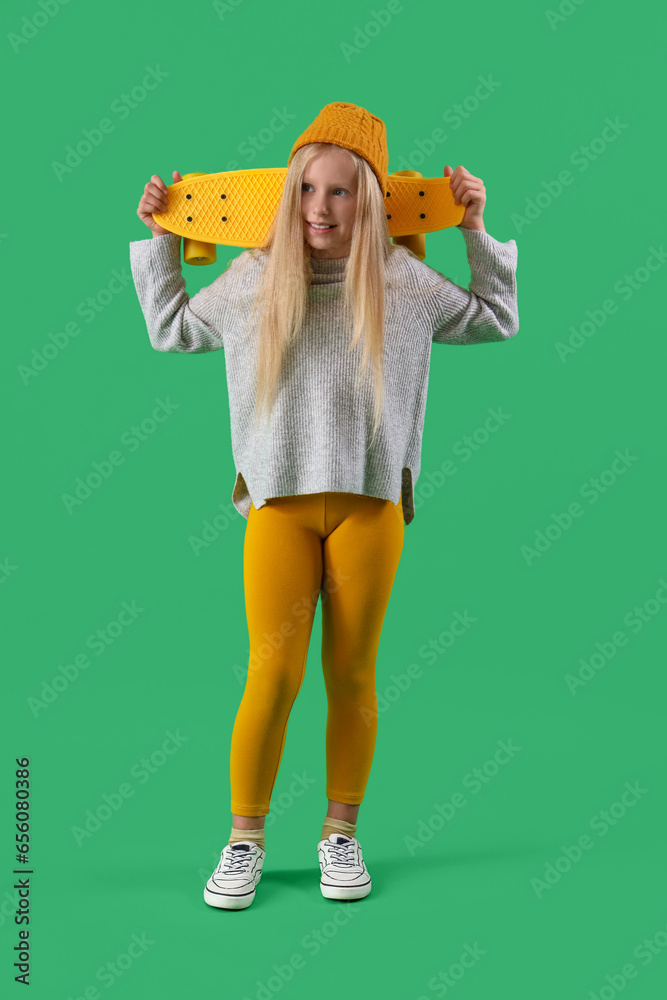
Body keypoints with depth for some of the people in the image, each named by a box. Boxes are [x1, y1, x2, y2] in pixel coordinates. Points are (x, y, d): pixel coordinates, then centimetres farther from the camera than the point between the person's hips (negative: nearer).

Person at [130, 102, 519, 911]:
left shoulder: (403, 281, 6)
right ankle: (244, 839, 12)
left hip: (369, 502, 1)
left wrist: (476, 230, 13)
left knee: (351, 675, 5)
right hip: (279, 501, 0)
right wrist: (159, 237, 20)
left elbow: (497, 321, 20)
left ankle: (341, 834, 22)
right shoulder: (252, 278, 7)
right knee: (273, 676, -7)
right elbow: (170, 329, 23)